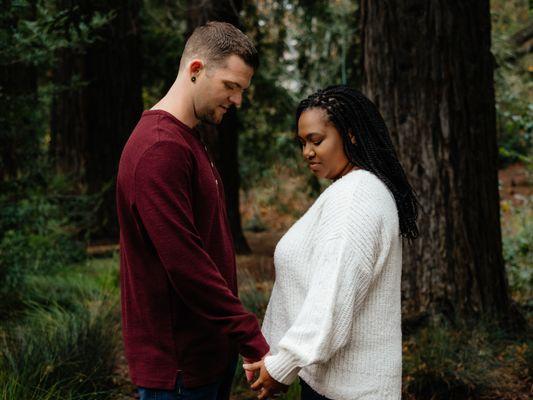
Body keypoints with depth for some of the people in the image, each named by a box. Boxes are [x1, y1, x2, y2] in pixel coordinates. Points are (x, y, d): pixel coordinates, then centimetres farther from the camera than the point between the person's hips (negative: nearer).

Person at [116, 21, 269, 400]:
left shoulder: (188, 141, 13)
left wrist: (242, 335, 13)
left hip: (209, 348, 10)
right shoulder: (160, 148, -20)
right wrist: (254, 342, -22)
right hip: (179, 361, -10)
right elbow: (185, 264, -25)